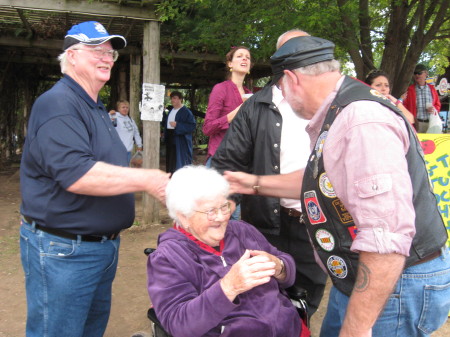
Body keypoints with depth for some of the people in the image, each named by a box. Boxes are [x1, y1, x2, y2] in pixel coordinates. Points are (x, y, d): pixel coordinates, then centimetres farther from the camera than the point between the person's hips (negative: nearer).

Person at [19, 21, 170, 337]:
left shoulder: (96, 108, 15)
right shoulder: (58, 104, -17)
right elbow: (76, 174, -30)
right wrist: (147, 179, -29)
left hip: (104, 245, 10)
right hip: (63, 251, -9)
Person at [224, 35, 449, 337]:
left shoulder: (363, 121, -26)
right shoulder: (336, 117, 7)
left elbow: (387, 239, -32)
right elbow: (322, 181, 23)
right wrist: (256, 183, 21)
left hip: (393, 286, -9)